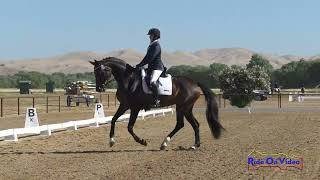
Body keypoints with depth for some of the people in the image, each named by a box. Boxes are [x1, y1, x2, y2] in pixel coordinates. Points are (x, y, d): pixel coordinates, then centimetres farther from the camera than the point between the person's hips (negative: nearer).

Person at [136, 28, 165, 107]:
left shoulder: (156, 46, -13)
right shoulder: (151, 45, 17)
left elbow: (150, 58, -20)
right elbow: (147, 57, 22)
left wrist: (140, 65, -18)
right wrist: (140, 65, 11)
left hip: (157, 68, -11)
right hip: (151, 67, 11)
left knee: (152, 82, -31)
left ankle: (157, 100, -28)